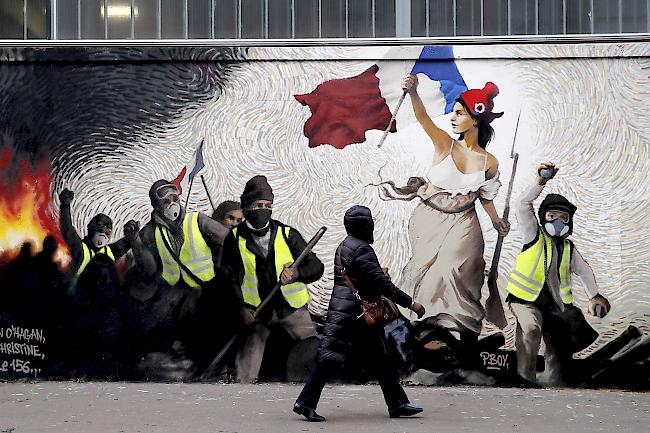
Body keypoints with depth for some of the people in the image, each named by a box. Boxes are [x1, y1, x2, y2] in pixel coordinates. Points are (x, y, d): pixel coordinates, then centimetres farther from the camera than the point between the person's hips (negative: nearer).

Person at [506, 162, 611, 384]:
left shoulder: (569, 249, 17)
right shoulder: (534, 236, 3)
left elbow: (584, 270, 27)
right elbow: (523, 207, -11)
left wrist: (594, 295, 15)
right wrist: (540, 183, -21)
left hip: (555, 306, 6)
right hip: (526, 299, -6)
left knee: (558, 353, 3)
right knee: (532, 328, -33)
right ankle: (525, 379, -31)